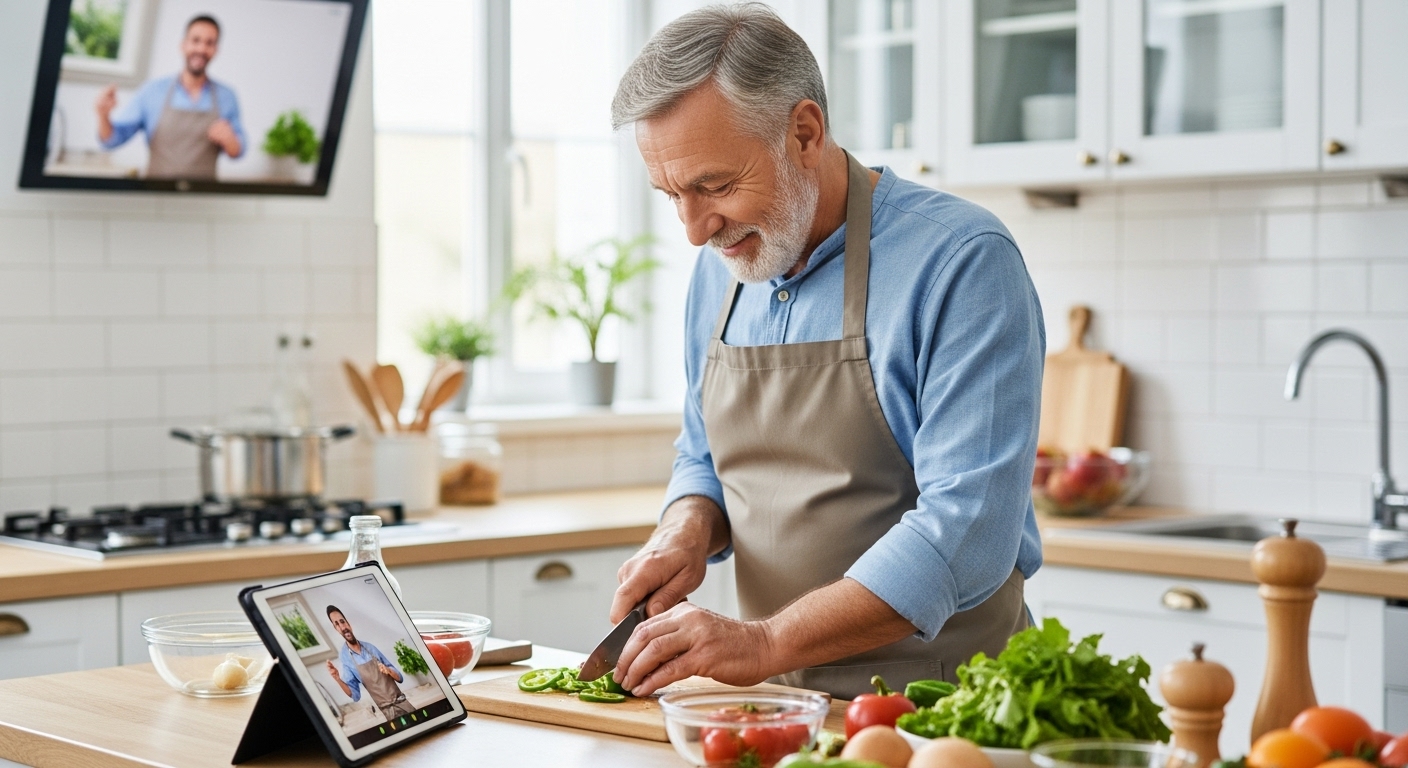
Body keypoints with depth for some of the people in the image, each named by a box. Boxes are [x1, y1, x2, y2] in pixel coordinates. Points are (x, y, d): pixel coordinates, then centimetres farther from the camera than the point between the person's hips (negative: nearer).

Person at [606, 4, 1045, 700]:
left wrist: (766, 643, -23)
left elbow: (966, 530, -19)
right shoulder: (719, 267, 11)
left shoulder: (961, 260, -12)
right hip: (777, 700, 6)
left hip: (937, 699, -6)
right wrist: (688, 529, 2)